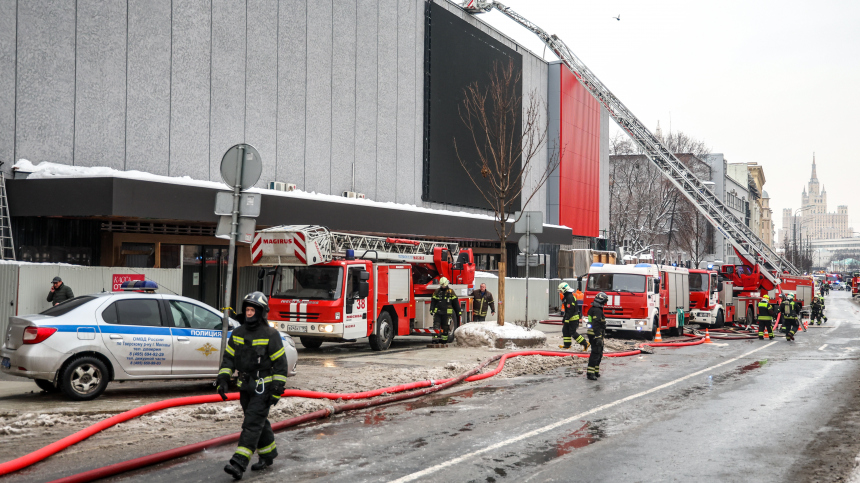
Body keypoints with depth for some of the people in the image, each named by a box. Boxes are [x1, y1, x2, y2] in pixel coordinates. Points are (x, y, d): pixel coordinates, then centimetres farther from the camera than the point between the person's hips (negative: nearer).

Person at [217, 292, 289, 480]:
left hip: (263, 388, -6)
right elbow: (228, 358, 11)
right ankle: (268, 454, 32)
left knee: (252, 424, -12)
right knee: (259, 422, 16)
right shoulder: (237, 333, 8)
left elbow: (280, 364, -9)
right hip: (245, 387, 6)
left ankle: (239, 464, -19)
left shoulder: (270, 335, -10)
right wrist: (223, 380, -2)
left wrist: (277, 390, -13)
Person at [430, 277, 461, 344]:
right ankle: (435, 339, -12)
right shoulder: (437, 291, 10)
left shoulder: (450, 292, 4)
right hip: (438, 312, 2)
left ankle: (444, 340, 11)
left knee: (445, 327, 3)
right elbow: (433, 301, 8)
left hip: (447, 313, -2)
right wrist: (431, 310, -5)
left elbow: (455, 302, 6)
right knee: (436, 326, -9)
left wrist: (458, 312, 4)